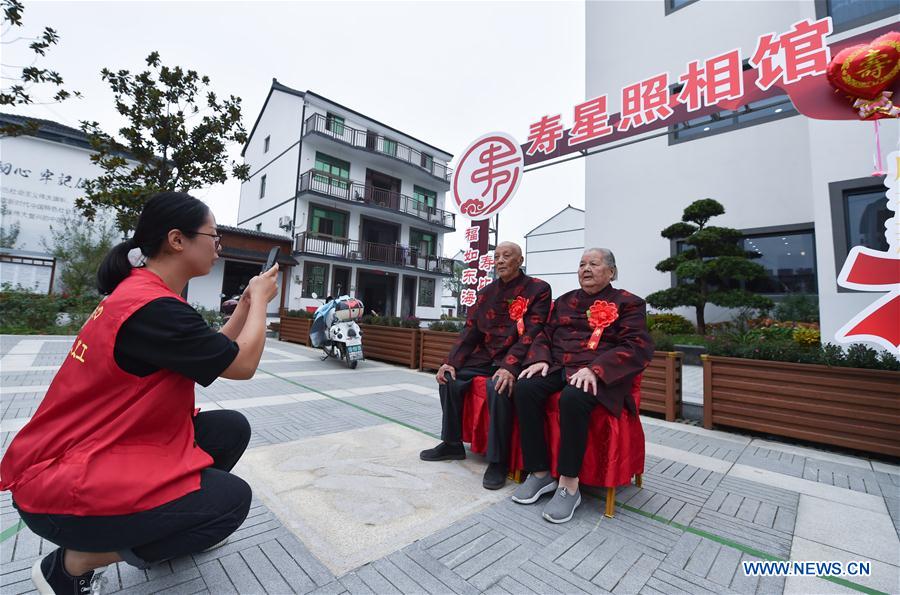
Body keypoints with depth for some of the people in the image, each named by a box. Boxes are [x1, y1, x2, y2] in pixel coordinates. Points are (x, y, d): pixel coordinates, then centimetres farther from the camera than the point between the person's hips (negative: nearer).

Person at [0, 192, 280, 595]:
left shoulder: (140, 291, 5)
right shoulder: (155, 308, -28)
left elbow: (214, 353, 10)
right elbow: (243, 364, -19)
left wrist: (247, 300, 6)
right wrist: (260, 300, -7)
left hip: (101, 449, 9)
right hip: (63, 486, -9)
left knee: (232, 429, 6)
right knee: (231, 498, -11)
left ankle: (169, 522, 22)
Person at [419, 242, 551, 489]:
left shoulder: (538, 289, -6)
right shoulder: (486, 292, 12)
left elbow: (531, 333, -16)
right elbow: (471, 330, 8)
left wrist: (509, 367, -29)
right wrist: (452, 361, -6)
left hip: (515, 358, -6)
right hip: (485, 355, 7)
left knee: (498, 387, -33)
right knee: (450, 378, -8)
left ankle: (497, 462, -13)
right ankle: (452, 444, 12)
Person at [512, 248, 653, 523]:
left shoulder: (628, 303, 6)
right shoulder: (564, 301, 20)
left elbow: (638, 347, -7)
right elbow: (545, 336, 18)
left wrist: (595, 369, -22)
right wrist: (540, 359, -6)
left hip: (599, 373, -4)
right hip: (557, 367, 5)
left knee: (573, 397, -37)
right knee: (524, 388, -25)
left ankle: (569, 484, -19)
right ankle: (540, 473, -13)